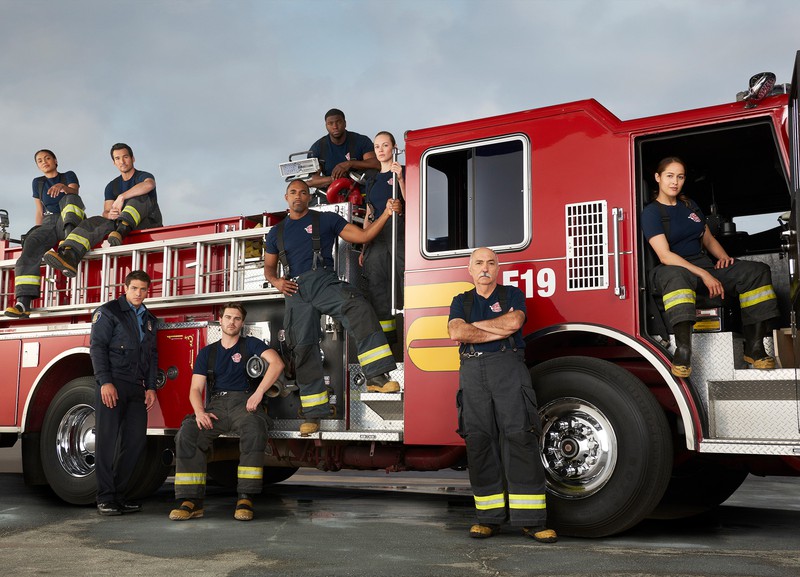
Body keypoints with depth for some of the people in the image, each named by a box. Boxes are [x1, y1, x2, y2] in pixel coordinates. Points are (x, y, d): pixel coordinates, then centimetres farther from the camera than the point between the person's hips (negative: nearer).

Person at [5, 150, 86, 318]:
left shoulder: (68, 176, 14)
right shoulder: (38, 182, 25)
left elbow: (74, 191, -9)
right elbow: (39, 211, 22)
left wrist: (62, 186, -31)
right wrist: (38, 232, 8)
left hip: (70, 220, -2)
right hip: (49, 223, 2)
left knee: (68, 198, -31)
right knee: (32, 242, -30)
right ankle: (23, 302, -47)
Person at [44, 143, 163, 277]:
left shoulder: (143, 176, 3)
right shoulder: (112, 186, 20)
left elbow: (149, 185, -25)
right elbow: (105, 212, 8)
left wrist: (122, 197, -29)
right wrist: (110, 214, -19)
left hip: (149, 223, -4)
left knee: (140, 196, -28)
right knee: (93, 222, -20)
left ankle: (121, 231, -49)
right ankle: (69, 256, -47)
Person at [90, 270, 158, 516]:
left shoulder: (149, 319, 19)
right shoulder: (109, 312, 1)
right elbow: (97, 347, -7)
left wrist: (151, 387, 9)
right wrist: (105, 382, -16)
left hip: (136, 387, 6)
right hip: (113, 384, -6)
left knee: (136, 439, 2)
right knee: (107, 438, -6)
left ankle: (118, 493, 11)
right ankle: (105, 497, -2)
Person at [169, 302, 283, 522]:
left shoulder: (250, 344, 11)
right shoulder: (207, 353, 19)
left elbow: (277, 363, -7)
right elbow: (195, 389, 10)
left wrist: (258, 393, -18)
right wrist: (199, 411, -13)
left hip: (244, 403, -3)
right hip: (216, 405, 3)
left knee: (254, 429, -38)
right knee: (187, 433, -27)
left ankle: (246, 498, -36)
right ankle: (191, 501, -27)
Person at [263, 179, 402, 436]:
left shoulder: (326, 219, 12)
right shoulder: (277, 232, 20)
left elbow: (362, 235, 8)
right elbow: (269, 266, 27)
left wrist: (387, 213, -4)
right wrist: (276, 281, 4)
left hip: (323, 281, -3)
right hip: (295, 291, 3)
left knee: (358, 308, -34)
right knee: (303, 350, -1)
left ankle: (376, 376, -40)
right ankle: (313, 415, 7)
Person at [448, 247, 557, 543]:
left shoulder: (512, 295, 13)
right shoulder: (461, 301, 18)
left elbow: (513, 322, -8)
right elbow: (456, 332, -2)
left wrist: (474, 324, 0)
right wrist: (499, 332, -4)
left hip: (508, 369, -2)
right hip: (472, 372, 2)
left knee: (519, 437, -10)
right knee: (479, 441, -2)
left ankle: (531, 520, -10)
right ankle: (489, 518, 4)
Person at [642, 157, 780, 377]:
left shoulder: (691, 206, 18)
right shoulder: (651, 212, -5)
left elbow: (708, 239, 24)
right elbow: (665, 255, -16)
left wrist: (723, 256, -1)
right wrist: (704, 275, -24)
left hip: (703, 265, 7)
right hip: (671, 269, -7)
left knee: (757, 271, -16)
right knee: (677, 276, -45)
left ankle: (754, 347, -17)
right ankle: (683, 350, -50)